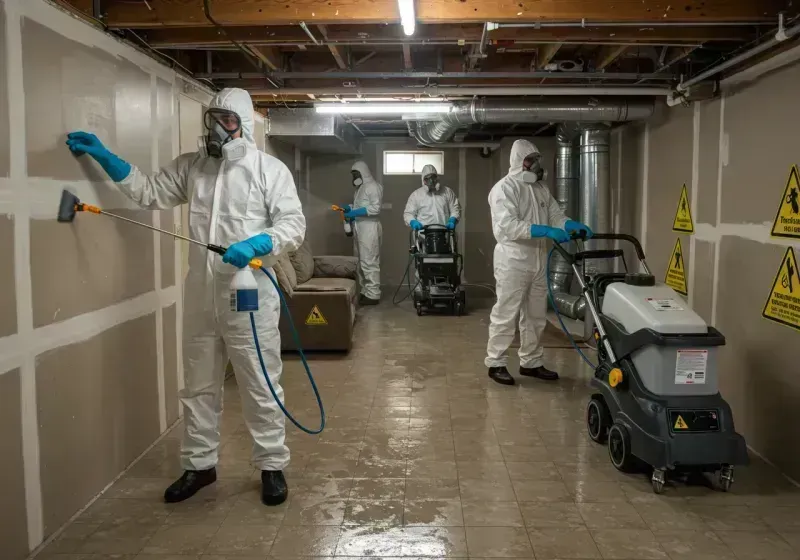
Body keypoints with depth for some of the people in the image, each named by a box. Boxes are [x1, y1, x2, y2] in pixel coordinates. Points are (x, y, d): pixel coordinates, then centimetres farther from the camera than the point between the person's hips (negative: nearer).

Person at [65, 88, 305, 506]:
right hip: (200, 298, 5)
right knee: (199, 387, 16)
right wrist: (103, 156, 6)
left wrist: (257, 245, -26)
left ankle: (272, 466, 20)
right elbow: (150, 191, 13)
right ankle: (199, 465, 31)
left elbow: (293, 225, -9)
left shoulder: (270, 169, -4)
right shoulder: (191, 167, 11)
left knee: (260, 387, 5)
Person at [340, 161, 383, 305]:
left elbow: (376, 208, -19)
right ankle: (365, 292, 16)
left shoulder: (373, 186, -9)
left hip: (369, 228, -10)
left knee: (369, 262, -10)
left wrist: (355, 213, -21)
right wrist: (349, 208, 6)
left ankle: (373, 295, -7)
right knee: (361, 262, 11)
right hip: (360, 228, 10)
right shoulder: (360, 188, 20)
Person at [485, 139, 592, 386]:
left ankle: (531, 362, 24)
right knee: (506, 315, -2)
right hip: (513, 260, -8)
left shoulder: (541, 188, 15)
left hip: (538, 260, 8)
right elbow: (508, 226, -23)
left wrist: (575, 225, -10)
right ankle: (496, 363, 8)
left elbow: (556, 216, 12)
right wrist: (546, 231, -29)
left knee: (535, 315, 13)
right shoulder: (504, 188, -11)